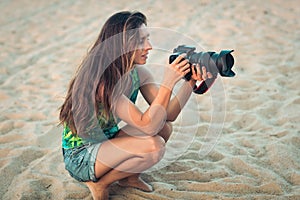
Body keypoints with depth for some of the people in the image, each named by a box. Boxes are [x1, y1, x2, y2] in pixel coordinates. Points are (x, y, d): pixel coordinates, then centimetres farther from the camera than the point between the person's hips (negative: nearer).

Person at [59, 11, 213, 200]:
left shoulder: (139, 73, -6)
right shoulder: (100, 80, -30)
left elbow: (169, 115, -11)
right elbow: (147, 126, -34)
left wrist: (191, 82, -22)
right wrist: (168, 83, -36)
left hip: (107, 140, 8)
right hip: (79, 156, -8)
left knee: (164, 127, -9)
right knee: (153, 145, -26)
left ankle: (130, 177, 10)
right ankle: (100, 183, -5)